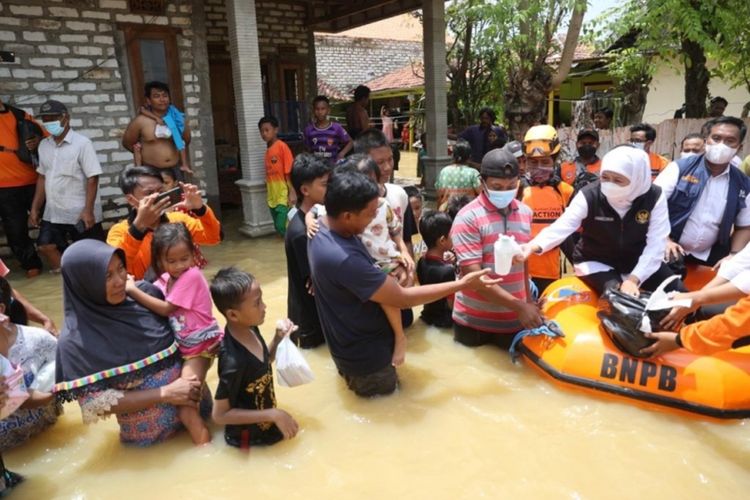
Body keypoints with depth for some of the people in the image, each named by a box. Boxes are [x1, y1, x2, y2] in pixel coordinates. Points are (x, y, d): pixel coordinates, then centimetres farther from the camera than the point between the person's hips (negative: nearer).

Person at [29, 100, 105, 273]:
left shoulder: (82, 143, -11)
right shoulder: (44, 145, 9)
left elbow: (92, 178, -15)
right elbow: (42, 177, 15)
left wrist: (88, 210, -21)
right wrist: (35, 208, 12)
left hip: (81, 213, -7)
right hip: (53, 213, 7)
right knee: (45, 246, 7)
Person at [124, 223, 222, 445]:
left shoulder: (191, 275, -21)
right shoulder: (166, 278, 6)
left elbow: (166, 309, -21)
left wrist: (133, 290, -18)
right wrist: (133, 286, -12)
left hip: (200, 345, -8)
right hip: (182, 345, 8)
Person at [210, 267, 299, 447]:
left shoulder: (249, 329, -11)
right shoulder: (234, 360, -34)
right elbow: (220, 415, -25)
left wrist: (278, 339, -10)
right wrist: (273, 414, -25)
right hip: (248, 437, -7)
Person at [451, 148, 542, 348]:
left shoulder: (525, 213, 5)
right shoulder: (468, 218, -13)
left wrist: (528, 302, 14)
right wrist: (519, 306, -21)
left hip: (514, 320, 4)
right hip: (474, 321, -4)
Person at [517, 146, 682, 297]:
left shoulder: (654, 197, -17)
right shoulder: (589, 196, -21)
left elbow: (655, 245, -18)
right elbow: (561, 227, -30)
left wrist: (634, 279, -29)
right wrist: (534, 246, -49)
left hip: (639, 262, 3)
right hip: (595, 262, -3)